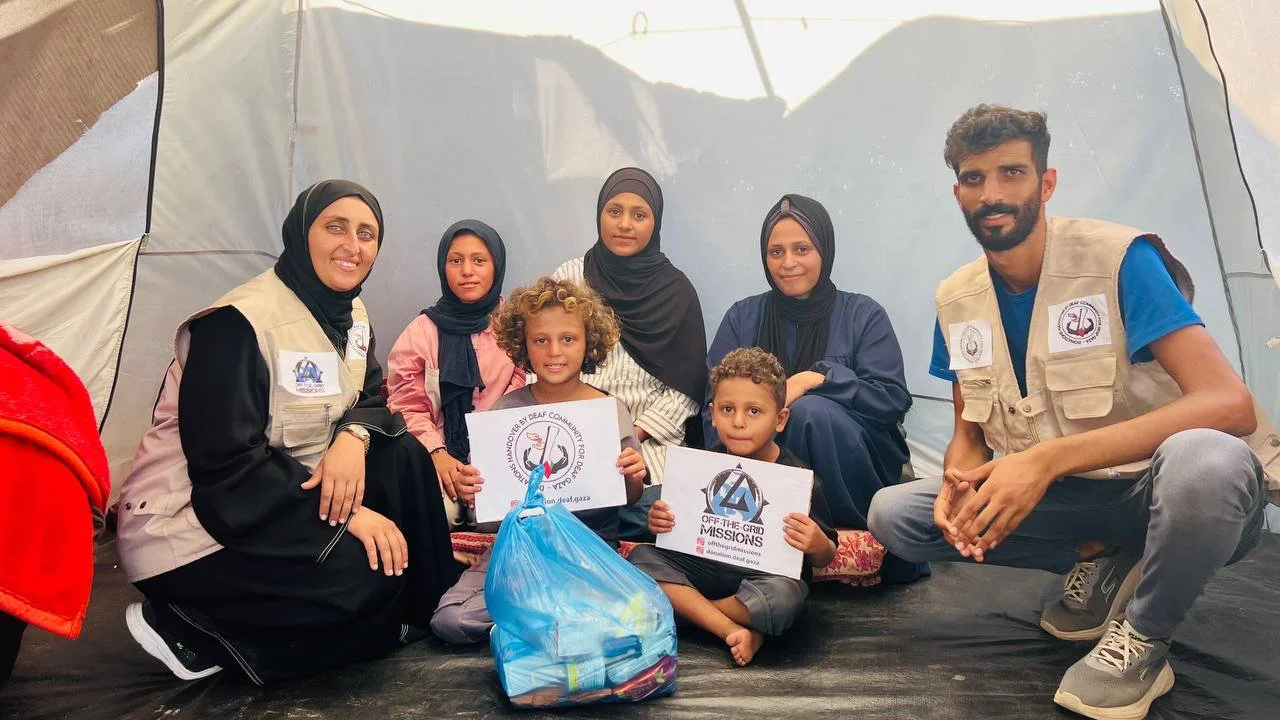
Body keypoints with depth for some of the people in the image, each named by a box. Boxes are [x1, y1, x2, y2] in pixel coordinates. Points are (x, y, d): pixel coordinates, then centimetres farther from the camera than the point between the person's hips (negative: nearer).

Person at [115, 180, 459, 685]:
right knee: (368, 572, -23)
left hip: (279, 493, 8)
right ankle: (186, 630, -9)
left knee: (402, 453, -8)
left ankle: (424, 607, 6)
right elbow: (226, 468, -27)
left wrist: (354, 435, -21)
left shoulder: (351, 315, 4)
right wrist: (346, 515, -28)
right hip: (189, 527, -8)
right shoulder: (240, 323, -24)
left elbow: (370, 400, 5)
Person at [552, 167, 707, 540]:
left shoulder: (676, 290, 6)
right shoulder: (569, 278, 7)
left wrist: (635, 433, -8)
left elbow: (686, 385, 4)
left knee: (655, 511, -24)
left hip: (650, 442, 1)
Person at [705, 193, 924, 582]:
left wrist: (817, 378, -19)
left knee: (811, 411, -32)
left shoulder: (864, 315, 4)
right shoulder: (743, 317, 9)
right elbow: (715, 409, 3)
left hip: (853, 479, 0)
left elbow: (893, 400, -7)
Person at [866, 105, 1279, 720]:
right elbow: (970, 434, 7)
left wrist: (1048, 458, -37)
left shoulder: (1120, 260, -18)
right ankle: (1098, 559, 4)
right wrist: (960, 484, -20)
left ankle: (1141, 644, -11)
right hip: (1064, 501, 5)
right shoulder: (956, 301, -1)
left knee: (1201, 458, -41)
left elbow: (1229, 404, -28)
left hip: (1163, 492, -5)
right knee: (890, 513, -10)